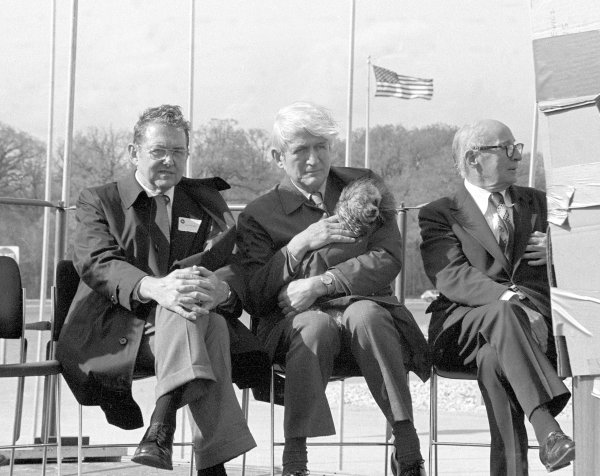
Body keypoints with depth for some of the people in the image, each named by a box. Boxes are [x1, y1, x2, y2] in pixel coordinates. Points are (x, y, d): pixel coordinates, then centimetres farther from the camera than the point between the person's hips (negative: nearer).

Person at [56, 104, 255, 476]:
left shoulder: (208, 202, 21)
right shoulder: (99, 201, 15)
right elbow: (97, 263, -7)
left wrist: (222, 288, -25)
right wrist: (154, 287, -30)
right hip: (115, 331, -3)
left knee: (211, 322, -36)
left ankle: (162, 427, -48)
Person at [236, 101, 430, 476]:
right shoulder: (258, 216, 8)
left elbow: (388, 260, -1)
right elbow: (253, 299, 0)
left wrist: (318, 284, -12)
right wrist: (301, 244, -10)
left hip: (364, 306, 1)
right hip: (294, 323, -1)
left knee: (364, 313, -34)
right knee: (316, 323, -36)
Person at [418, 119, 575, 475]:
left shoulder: (539, 203, 26)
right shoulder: (439, 214, 12)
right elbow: (452, 277, -7)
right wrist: (507, 298, -26)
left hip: (533, 320, 2)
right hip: (463, 330, -2)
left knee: (495, 360, -36)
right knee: (503, 313, -40)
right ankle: (547, 430, -57)